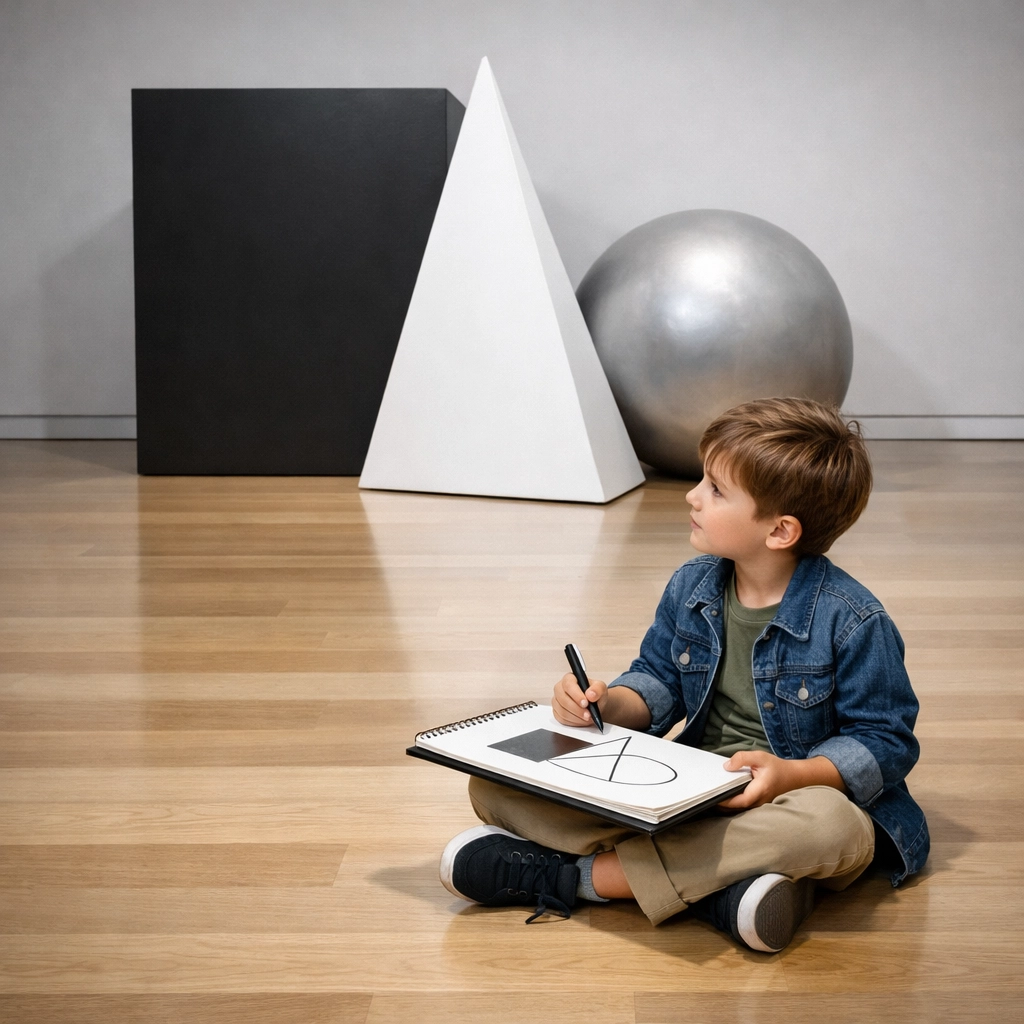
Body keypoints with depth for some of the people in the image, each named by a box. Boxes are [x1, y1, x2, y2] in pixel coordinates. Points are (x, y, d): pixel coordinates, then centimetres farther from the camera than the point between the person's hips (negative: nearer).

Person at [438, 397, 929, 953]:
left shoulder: (853, 621, -14)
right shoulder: (690, 587, 2)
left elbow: (885, 743, -11)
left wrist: (792, 773, -28)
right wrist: (609, 703, -10)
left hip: (795, 794, -3)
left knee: (834, 826, -44)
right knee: (495, 786, -11)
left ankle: (580, 876, -31)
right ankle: (719, 879, -29)